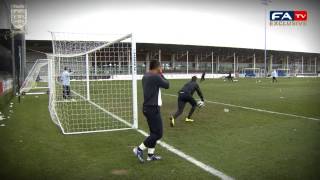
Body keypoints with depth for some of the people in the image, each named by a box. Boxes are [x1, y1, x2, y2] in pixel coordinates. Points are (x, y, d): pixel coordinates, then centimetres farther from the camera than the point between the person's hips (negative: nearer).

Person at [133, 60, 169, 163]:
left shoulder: (145, 76, 9)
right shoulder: (156, 77, -17)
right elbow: (166, 85, -5)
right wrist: (161, 74, 6)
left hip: (147, 107, 10)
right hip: (153, 108, -10)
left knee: (154, 132, 16)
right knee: (158, 133, -1)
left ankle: (150, 154, 21)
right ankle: (139, 149, 2)